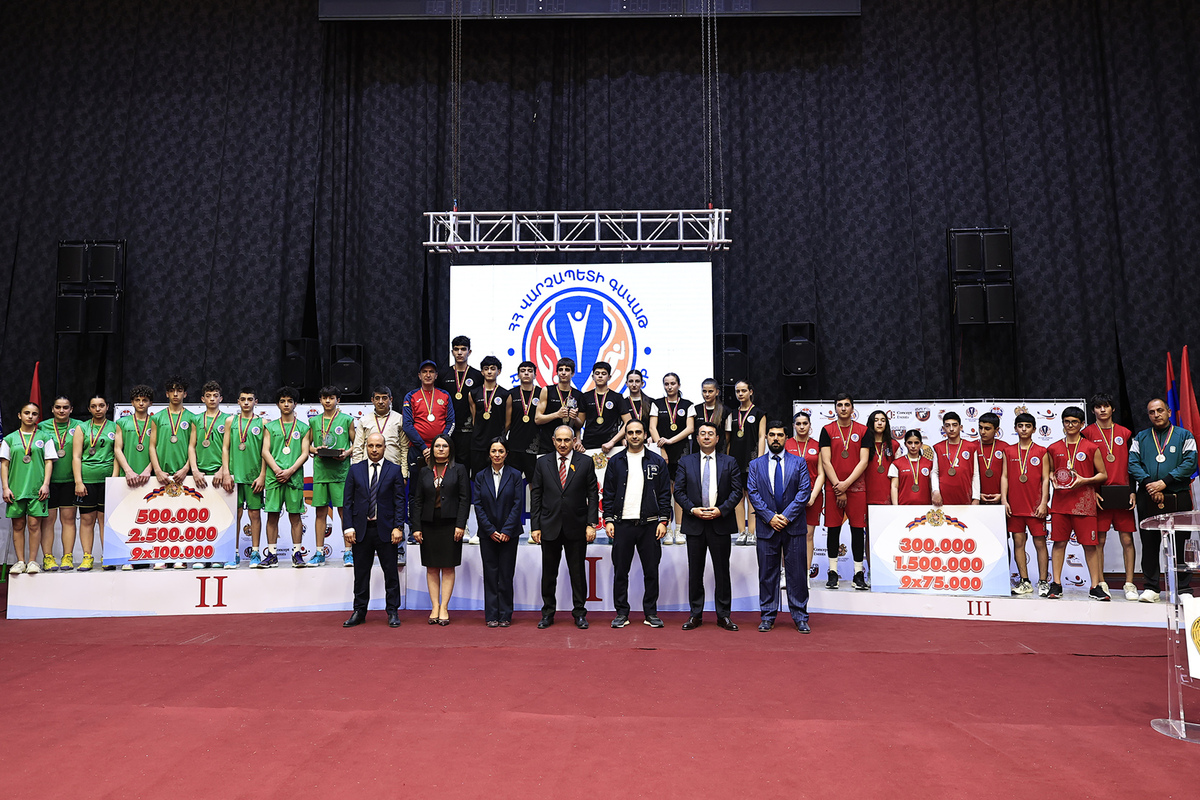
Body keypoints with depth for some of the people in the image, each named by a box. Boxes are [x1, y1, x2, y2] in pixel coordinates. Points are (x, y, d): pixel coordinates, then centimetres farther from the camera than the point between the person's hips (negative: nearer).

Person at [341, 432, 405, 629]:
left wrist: (398, 527, -8)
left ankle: (393, 612, 13)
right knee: (361, 573, 8)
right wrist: (348, 528, -4)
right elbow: (347, 501, 5)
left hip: (385, 529, -1)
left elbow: (399, 501, 0)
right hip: (361, 529, 1)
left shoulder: (394, 470, 3)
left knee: (391, 572, 4)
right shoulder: (355, 470, 7)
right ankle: (359, 612, 18)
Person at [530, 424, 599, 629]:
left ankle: (579, 613, 18)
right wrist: (535, 526, -1)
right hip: (549, 527, 1)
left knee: (577, 572, 6)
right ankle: (548, 613, 21)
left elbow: (593, 495, 2)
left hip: (576, 528, -1)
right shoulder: (543, 463, 5)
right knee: (549, 573, 8)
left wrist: (591, 524, -6)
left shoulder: (585, 462, 2)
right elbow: (536, 496, 5)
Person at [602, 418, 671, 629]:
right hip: (622, 524, 0)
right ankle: (622, 613, 13)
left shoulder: (657, 461, 6)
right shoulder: (615, 461, 7)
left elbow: (665, 493, 5)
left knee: (651, 571, 4)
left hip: (649, 524, 0)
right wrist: (608, 520, -1)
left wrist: (663, 521, -3)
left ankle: (651, 613, 14)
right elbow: (608, 493, 7)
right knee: (620, 571, 3)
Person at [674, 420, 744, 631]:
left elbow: (737, 490, 2)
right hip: (694, 524, 1)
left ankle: (724, 615, 13)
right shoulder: (685, 462, 7)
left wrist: (721, 510, -11)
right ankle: (696, 615, 15)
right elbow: (679, 491, 4)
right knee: (695, 571, 6)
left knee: (722, 571, 4)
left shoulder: (729, 462, 6)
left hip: (720, 524, 0)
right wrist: (693, 509, -10)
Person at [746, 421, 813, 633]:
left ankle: (800, 617, 12)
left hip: (794, 527, -1)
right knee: (767, 574, 5)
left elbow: (804, 491, -2)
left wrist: (787, 516, -12)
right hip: (767, 527, 1)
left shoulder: (799, 463, 6)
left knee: (797, 573, 3)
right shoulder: (756, 465, 8)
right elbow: (753, 493, 1)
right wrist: (770, 517, -10)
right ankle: (767, 617, 14)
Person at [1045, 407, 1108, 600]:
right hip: (1060, 501, 2)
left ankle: (1095, 586, 7)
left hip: (1084, 502, -2)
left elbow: (1103, 475, 6)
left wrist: (1085, 480, -10)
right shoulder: (1053, 449, 10)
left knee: (1089, 544, 0)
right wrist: (1053, 479, 1)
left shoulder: (1091, 448, 3)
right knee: (1059, 542, 2)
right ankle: (1056, 584, 8)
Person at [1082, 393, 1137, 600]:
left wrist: (1133, 491, 3)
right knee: (1099, 540, 0)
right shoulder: (1087, 433, 3)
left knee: (1127, 540, 2)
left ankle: (1129, 584, 9)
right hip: (1098, 494, -2)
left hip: (1123, 494, 2)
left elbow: (1132, 464, 12)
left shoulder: (1125, 433, 10)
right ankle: (1101, 583, 8)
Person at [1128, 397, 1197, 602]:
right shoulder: (1140, 438, 14)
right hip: (1147, 498, 2)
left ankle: (1183, 589, 9)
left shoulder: (1184, 435, 8)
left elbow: (1190, 463, -4)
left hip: (1177, 498, -2)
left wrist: (1164, 482, -13)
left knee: (1179, 544, 0)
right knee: (1149, 543, 4)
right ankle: (1151, 587, 10)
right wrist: (1149, 485, -11)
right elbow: (1133, 463, 3)